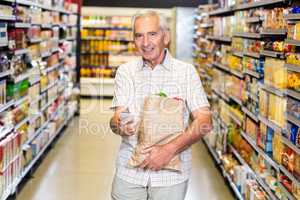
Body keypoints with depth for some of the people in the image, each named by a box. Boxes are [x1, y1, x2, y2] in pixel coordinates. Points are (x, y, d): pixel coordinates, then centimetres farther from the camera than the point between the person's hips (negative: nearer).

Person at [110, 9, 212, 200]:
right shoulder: (125, 71, 5)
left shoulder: (186, 71, -2)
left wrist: (170, 149, -21)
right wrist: (120, 125, -27)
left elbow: (205, 121, -9)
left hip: (171, 172, -1)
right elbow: (117, 118, -3)